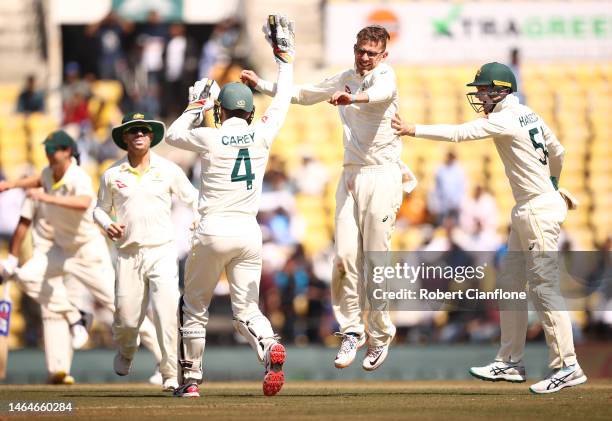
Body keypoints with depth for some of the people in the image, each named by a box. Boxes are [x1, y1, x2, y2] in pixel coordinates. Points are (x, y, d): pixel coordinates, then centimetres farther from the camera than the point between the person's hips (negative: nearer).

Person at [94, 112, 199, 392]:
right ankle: (125, 352, 35)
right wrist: (107, 225, -5)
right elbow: (100, 209, 16)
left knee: (167, 313, -15)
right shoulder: (112, 175, 6)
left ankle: (171, 375, -7)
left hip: (162, 252, -1)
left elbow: (192, 199, 10)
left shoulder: (168, 170, 4)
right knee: (127, 318, 0)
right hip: (128, 253, 1)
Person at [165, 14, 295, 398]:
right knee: (247, 311, 5)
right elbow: (283, 102, 17)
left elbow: (173, 135, 14)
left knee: (195, 306, 14)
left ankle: (191, 379, 16)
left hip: (214, 230, -3)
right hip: (249, 233, 3)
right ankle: (270, 348, -27)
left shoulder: (210, 138, -5)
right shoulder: (262, 135, 1)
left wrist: (198, 106, 24)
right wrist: (285, 57, 26)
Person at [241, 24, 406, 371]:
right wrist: (262, 85, 27)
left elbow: (382, 93, -33)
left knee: (375, 260, -7)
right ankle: (352, 331, 4)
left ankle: (380, 338, 4)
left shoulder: (385, 75, -6)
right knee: (346, 257, -4)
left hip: (381, 176, -6)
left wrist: (354, 98, -54)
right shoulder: (346, 79, 16)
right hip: (351, 175, 6)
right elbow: (303, 94, 32)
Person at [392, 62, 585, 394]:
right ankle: (510, 363, 17)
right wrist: (553, 184, 40)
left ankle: (567, 366, -9)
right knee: (511, 282, 13)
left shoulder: (506, 120, -15)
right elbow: (557, 152, 24)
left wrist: (414, 130, -21)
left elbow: (460, 133, -22)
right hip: (526, 211, 10)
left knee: (543, 287, -10)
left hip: (539, 210, -10)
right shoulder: (528, 115, 12)